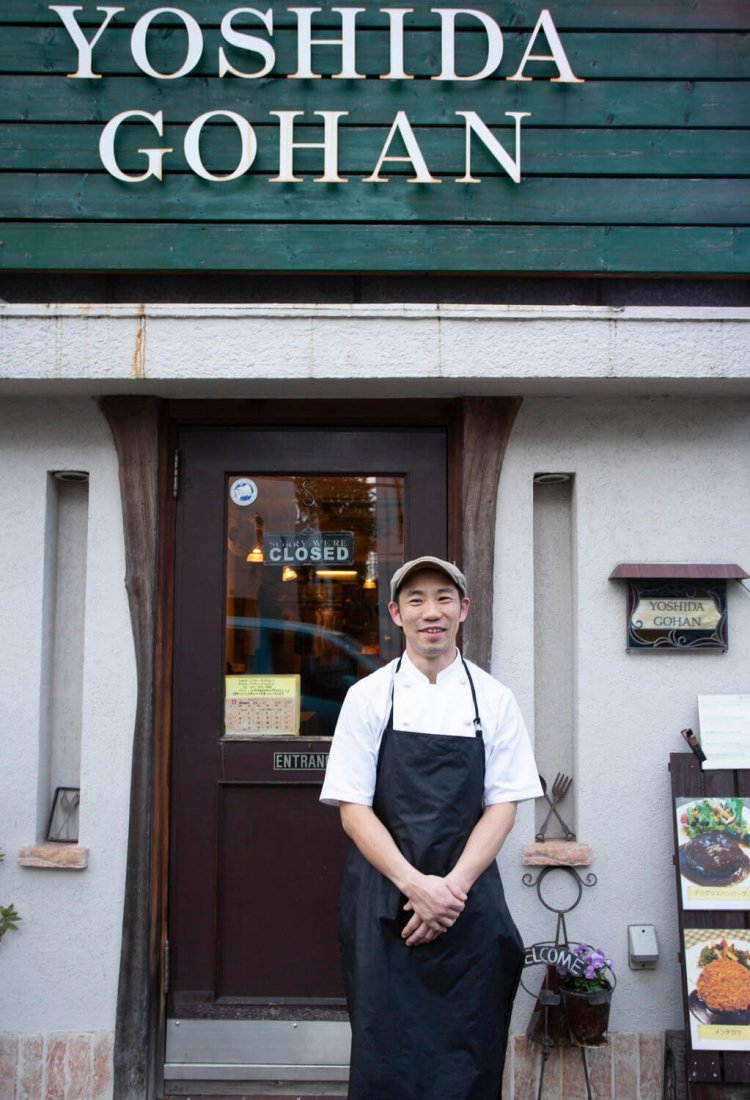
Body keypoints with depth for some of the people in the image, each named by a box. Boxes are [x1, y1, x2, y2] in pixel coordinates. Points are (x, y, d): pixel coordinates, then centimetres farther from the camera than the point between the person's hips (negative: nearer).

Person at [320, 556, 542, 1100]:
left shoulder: (494, 700, 4)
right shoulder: (369, 696, 1)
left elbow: (502, 806, 1)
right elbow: (353, 808, -3)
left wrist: (452, 887, -13)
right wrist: (415, 885, -15)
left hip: (470, 902, 1)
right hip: (384, 901, -1)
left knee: (469, 1055, 5)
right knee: (385, 1053, 2)